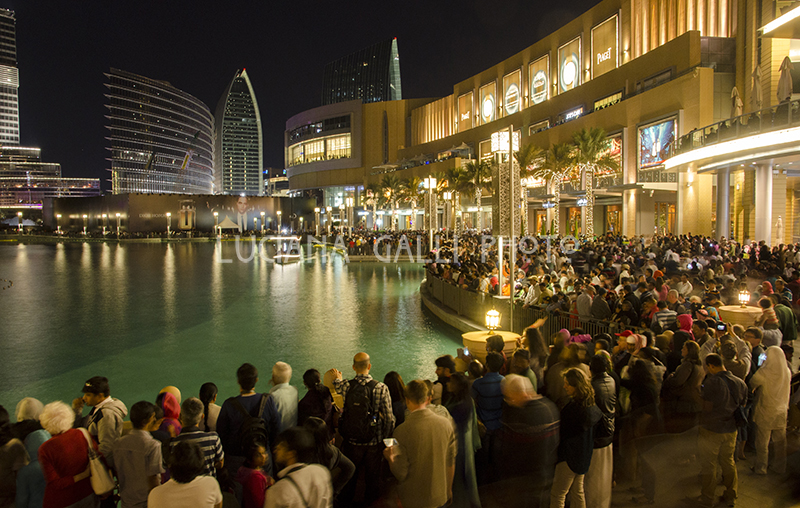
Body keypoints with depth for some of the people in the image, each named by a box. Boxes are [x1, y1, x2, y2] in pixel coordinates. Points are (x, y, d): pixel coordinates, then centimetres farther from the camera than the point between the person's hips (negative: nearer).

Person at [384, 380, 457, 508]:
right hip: (440, 497, 3)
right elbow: (450, 462, 0)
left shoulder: (402, 431, -21)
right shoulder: (445, 424, -9)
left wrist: (390, 458, 4)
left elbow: (401, 474, -16)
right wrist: (448, 489, 16)